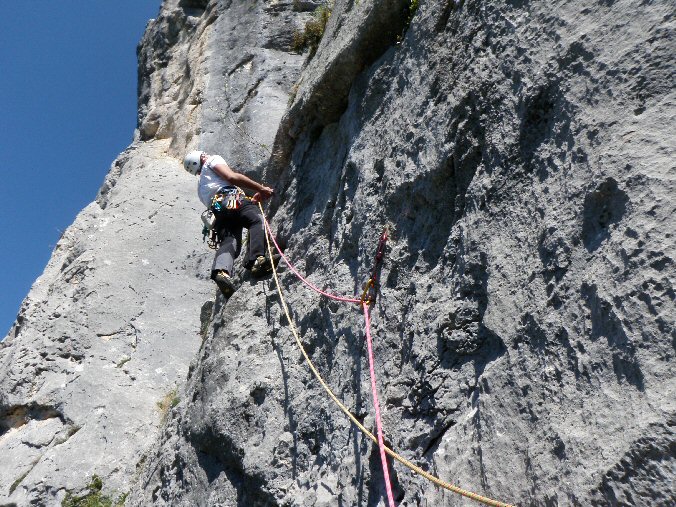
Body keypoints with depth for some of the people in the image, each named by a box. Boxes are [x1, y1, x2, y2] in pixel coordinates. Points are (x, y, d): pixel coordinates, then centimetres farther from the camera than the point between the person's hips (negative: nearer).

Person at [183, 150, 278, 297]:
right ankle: (256, 259, -48)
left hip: (218, 214, 6)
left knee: (229, 243, -16)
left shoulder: (201, 188, 44)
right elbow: (232, 177, 4)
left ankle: (221, 271, -46)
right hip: (230, 199, -6)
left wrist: (252, 200, 35)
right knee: (257, 220, -23)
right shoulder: (212, 160, 25)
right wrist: (261, 188, 3)